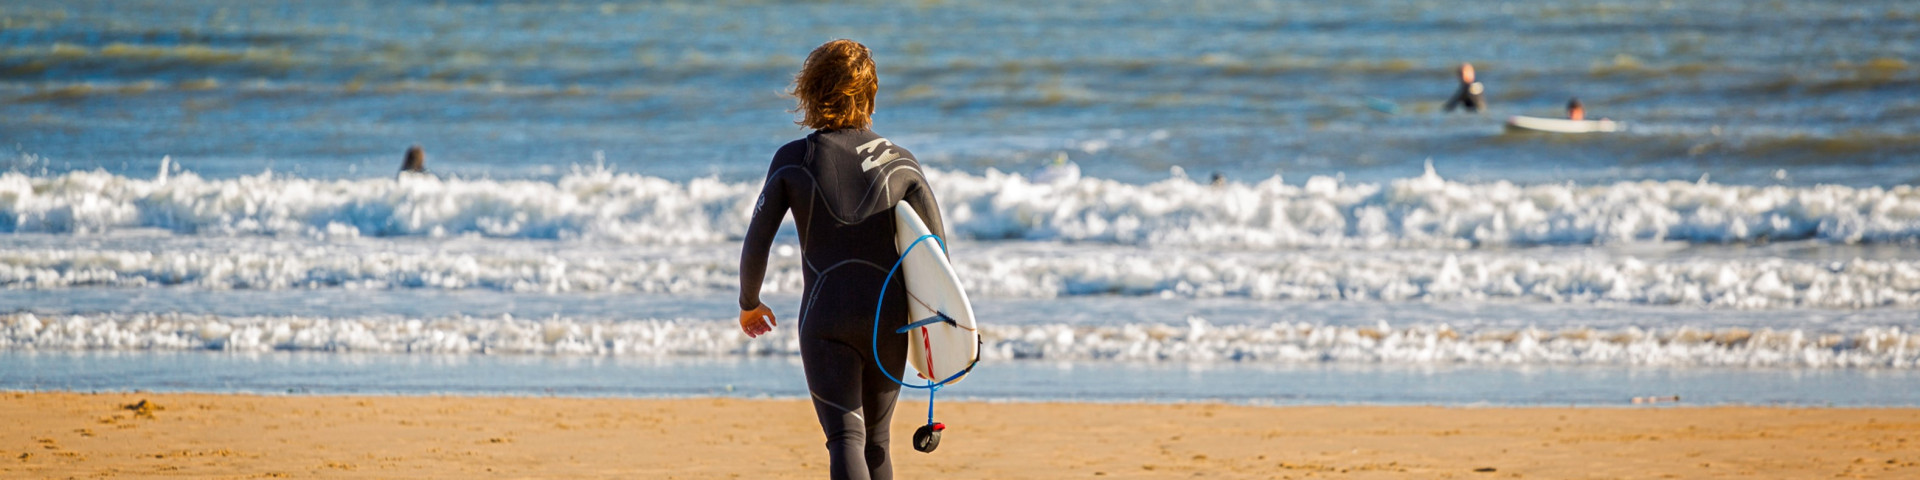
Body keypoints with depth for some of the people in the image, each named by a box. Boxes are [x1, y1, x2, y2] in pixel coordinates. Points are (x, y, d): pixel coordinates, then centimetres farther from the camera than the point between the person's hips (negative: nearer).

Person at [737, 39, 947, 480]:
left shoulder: (792, 161, -2)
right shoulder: (899, 162, 2)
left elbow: (756, 243, -1)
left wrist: (749, 304, 17)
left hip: (825, 319, -3)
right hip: (888, 319, 3)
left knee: (846, 439, -10)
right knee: (876, 442, 18)